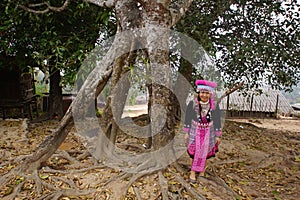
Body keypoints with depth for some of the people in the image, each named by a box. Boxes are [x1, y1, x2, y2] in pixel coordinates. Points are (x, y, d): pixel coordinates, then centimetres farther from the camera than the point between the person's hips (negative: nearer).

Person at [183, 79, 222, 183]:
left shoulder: (214, 106, -8)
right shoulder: (192, 104, -10)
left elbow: (217, 121, -1)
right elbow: (187, 119, -2)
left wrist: (218, 136, 1)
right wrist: (186, 133, 0)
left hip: (208, 133, 1)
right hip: (195, 132, -1)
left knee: (205, 153, 10)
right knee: (194, 153, 2)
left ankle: (202, 172, 26)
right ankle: (192, 173, 14)